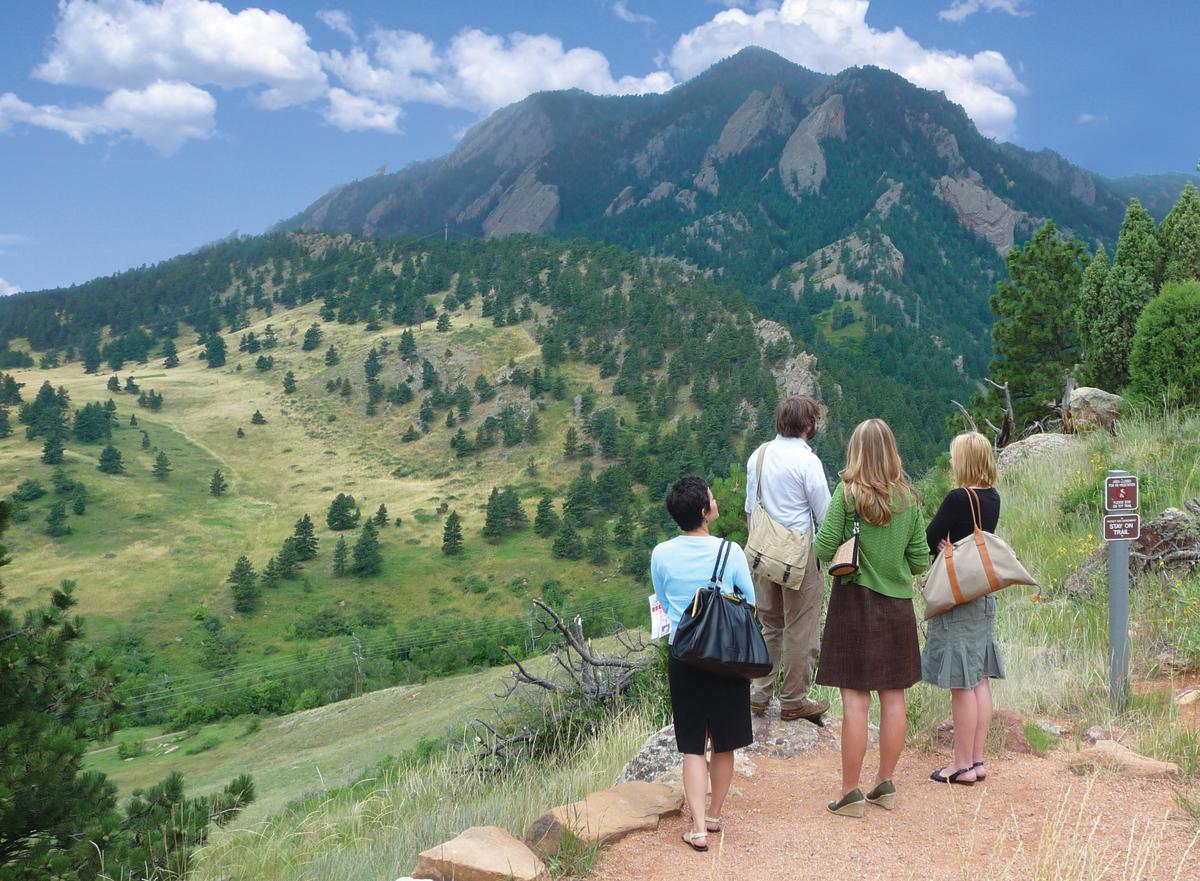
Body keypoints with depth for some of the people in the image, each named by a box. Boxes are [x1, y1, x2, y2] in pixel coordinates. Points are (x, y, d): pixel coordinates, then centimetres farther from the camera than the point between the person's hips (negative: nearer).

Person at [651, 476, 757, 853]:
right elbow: (749, 603, 2)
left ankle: (698, 828, 2)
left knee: (692, 747, 8)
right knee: (724, 744, 16)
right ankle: (714, 814, 30)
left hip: (683, 658, 1)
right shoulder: (730, 551, -11)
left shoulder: (661, 555, -6)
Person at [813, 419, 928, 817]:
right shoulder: (908, 497, 1)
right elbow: (921, 561, 4)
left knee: (855, 699, -1)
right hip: (898, 604, 4)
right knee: (893, 698, 12)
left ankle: (850, 793, 6)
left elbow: (824, 549, -10)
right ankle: (886, 784, 23)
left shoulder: (848, 493, -10)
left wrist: (814, 542, 11)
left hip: (855, 599, -4)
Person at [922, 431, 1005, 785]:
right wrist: (949, 545, -6)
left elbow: (928, 540, -15)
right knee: (980, 680, 12)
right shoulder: (993, 498, 6)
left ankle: (963, 765, 8)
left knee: (962, 684, -1)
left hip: (957, 599, -8)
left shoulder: (958, 498, -19)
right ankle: (977, 759, 20)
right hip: (984, 595, 8)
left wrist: (942, 545, 5)